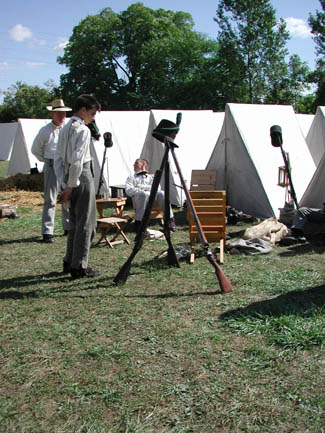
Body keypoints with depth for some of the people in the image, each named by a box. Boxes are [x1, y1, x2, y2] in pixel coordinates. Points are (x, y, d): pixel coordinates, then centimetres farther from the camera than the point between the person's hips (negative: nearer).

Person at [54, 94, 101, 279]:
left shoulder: (65, 129, 14)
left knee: (75, 223, 17)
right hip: (82, 177, -9)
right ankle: (80, 266, 4)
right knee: (85, 223, -1)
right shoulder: (83, 130, -13)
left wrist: (65, 184, 11)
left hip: (70, 178, 9)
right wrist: (71, 185, -15)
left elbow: (58, 159, 12)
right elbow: (77, 160, -21)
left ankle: (69, 262, 23)